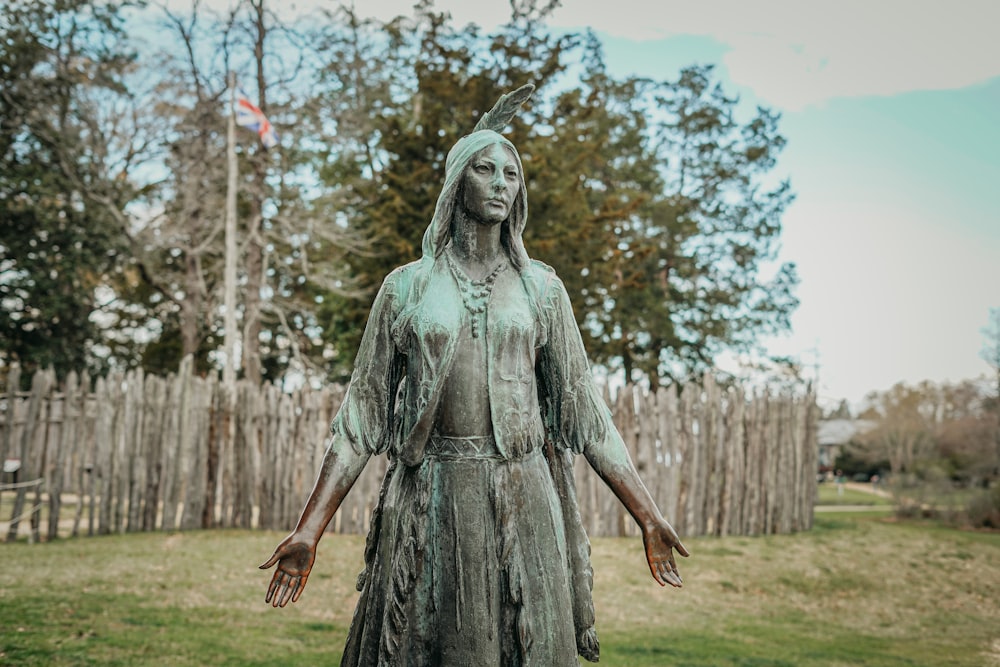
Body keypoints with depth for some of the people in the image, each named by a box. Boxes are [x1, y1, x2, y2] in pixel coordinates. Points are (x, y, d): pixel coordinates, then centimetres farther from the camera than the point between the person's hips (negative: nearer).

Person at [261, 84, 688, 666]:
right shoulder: (408, 286, 5)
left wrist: (649, 517, 6)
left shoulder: (541, 287, 8)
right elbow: (363, 411, 5)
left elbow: (584, 408, 9)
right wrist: (310, 529, -1)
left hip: (522, 498, 1)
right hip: (432, 502, -1)